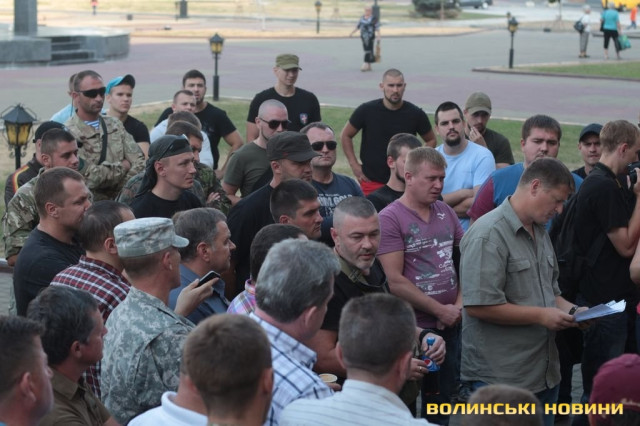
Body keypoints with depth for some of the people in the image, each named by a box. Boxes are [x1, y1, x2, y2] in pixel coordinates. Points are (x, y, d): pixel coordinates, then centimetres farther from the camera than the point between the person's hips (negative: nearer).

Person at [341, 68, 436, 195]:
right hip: (371, 182, -1)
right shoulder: (366, 111, -2)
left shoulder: (416, 114, 0)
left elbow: (431, 140, 15)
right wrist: (354, 164, 3)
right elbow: (345, 136, 10)